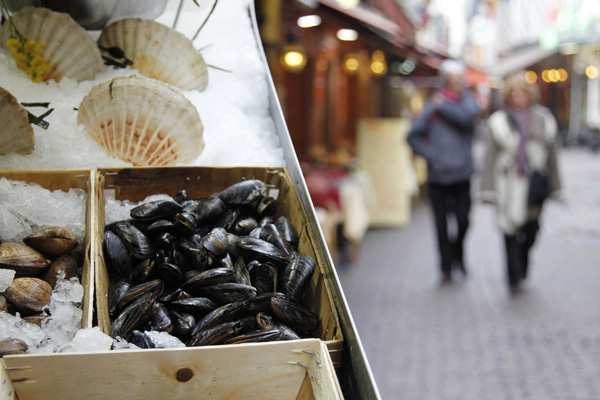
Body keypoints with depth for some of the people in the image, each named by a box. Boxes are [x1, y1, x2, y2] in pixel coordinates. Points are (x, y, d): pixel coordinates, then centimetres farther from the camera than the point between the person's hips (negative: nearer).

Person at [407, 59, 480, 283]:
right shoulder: (433, 105, 5)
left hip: (462, 173, 0)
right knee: (441, 223, 1)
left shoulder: (468, 101, 8)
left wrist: (442, 107, -6)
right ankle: (446, 267, 12)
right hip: (437, 175, 0)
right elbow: (413, 136, 5)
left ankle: (457, 254, 21)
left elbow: (466, 116, -17)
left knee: (463, 219, -5)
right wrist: (430, 154, -6)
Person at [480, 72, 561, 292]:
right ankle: (514, 278, 3)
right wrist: (488, 189, -4)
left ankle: (521, 272, 26)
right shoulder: (499, 121, 2)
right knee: (511, 232, -4)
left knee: (531, 231, 4)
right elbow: (490, 156, 1)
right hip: (509, 183, -2)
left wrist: (553, 187, 11)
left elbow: (551, 153, 12)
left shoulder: (543, 120, 8)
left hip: (534, 183, 2)